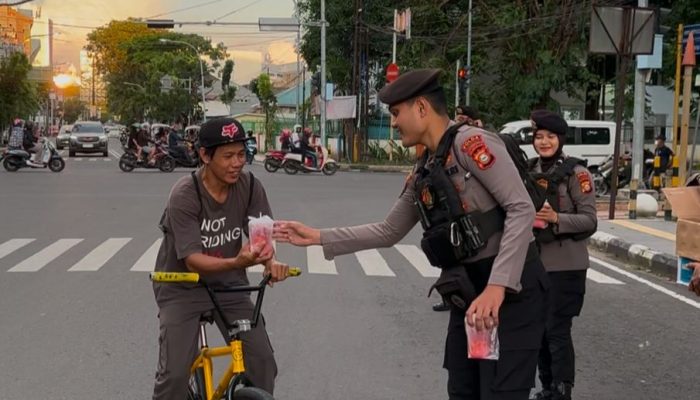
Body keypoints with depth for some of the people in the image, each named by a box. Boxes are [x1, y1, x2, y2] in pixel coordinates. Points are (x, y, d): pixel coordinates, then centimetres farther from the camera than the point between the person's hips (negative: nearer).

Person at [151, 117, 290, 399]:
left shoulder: (250, 187, -12)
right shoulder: (184, 195, -24)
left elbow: (262, 236, -11)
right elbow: (193, 260, -28)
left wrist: (270, 261, -35)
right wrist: (237, 262, -46)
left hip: (229, 286, 4)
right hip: (182, 288, -4)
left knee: (263, 362, -7)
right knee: (175, 373, -15)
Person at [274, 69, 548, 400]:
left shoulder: (471, 143, -13)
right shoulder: (421, 175, 14)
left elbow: (522, 210, -19)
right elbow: (388, 232, 21)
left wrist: (497, 286, -25)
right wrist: (317, 237, 17)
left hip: (511, 291, -9)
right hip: (468, 296, 9)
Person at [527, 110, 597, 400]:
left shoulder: (576, 172, -8)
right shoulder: (529, 170, 9)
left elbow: (590, 221, -11)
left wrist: (556, 218, -25)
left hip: (564, 264, -6)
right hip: (534, 260, 6)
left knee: (557, 330, -6)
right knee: (538, 328, 11)